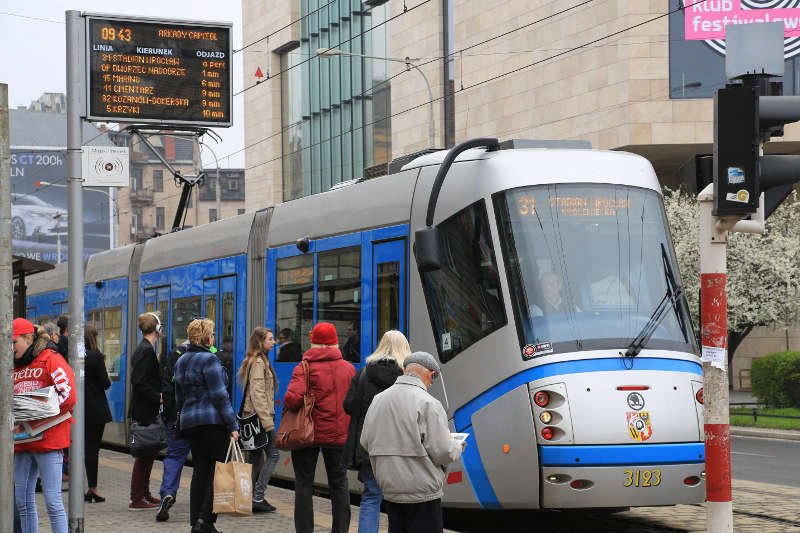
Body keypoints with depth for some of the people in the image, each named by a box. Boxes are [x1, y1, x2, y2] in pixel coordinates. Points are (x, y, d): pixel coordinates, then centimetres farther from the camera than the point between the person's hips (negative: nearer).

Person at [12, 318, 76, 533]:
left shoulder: (51, 360, -6)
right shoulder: (15, 366, 17)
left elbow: (68, 395, -15)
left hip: (48, 440, -8)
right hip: (23, 442, 8)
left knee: (52, 500, -8)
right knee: (22, 500, 8)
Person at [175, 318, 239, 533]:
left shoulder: (181, 362, 16)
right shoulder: (209, 360, -10)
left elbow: (179, 398, 23)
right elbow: (220, 395, -14)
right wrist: (232, 425, -13)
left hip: (188, 422, 8)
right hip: (212, 420, -8)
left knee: (200, 469, 10)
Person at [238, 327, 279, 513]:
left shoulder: (255, 361, 18)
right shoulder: (259, 362, -13)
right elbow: (258, 394, -19)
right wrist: (267, 421, -22)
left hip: (251, 416, 10)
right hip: (259, 415, -10)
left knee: (256, 456, 11)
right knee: (273, 454, -7)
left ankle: (252, 498, 12)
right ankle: (258, 497, -9)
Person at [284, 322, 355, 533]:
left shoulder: (305, 367, -10)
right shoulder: (348, 368, 3)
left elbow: (293, 398, -22)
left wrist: (287, 407, -2)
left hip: (308, 434, -3)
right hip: (339, 434, 3)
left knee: (304, 484, 5)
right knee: (339, 484, 12)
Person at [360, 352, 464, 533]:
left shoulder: (378, 399, 5)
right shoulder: (428, 404, -15)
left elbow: (365, 442, 10)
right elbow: (441, 452, -16)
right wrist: (457, 447, 5)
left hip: (389, 489, 6)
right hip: (422, 491, -6)